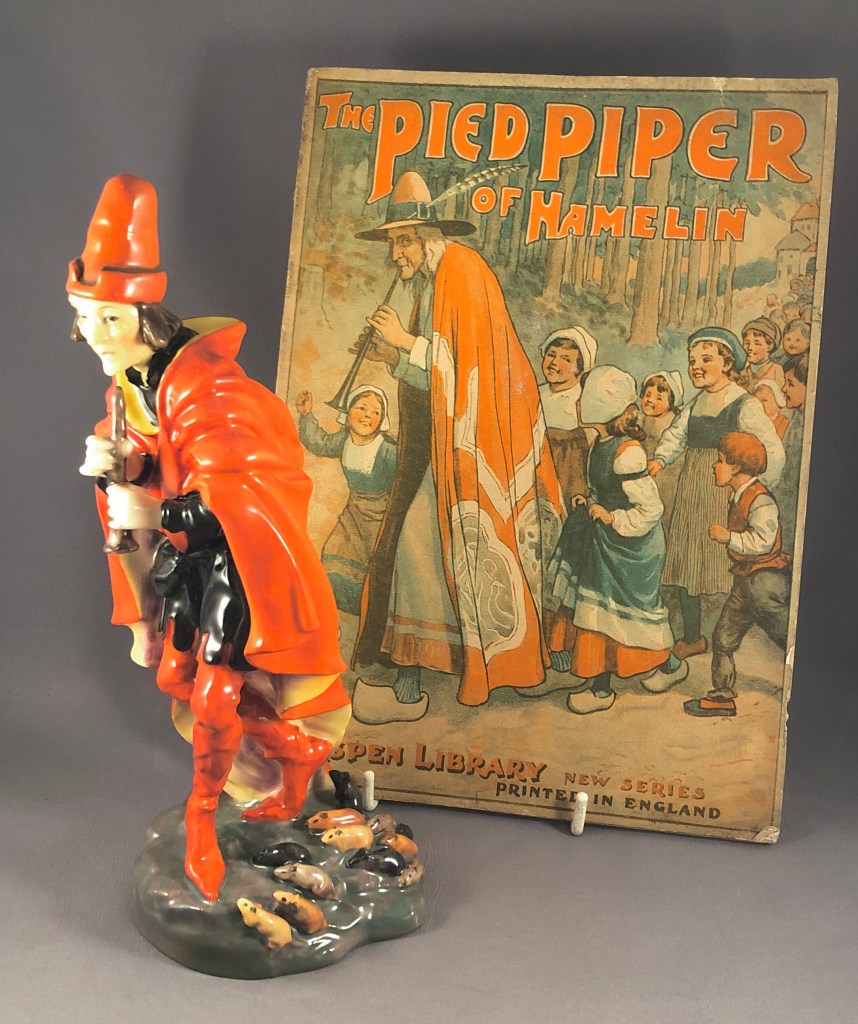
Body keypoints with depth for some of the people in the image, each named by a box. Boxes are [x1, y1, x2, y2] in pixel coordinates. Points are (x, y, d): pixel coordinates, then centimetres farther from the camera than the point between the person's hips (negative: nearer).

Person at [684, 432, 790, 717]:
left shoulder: (760, 500, -19)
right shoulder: (740, 496, 12)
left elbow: (762, 541, -28)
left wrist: (728, 536, -21)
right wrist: (725, 536, 10)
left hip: (765, 582, -10)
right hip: (746, 582, 10)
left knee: (790, 640, -1)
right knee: (723, 637, 12)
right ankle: (722, 697, 23)